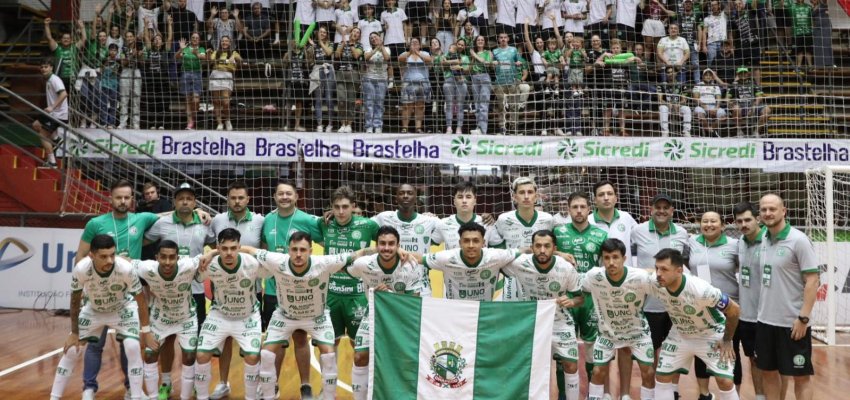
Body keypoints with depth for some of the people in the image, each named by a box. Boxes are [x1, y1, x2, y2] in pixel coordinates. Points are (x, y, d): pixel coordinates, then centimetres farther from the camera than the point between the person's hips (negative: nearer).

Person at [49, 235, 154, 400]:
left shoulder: (126, 269, -37)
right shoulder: (81, 269, -33)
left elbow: (140, 299, -19)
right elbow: (75, 301, -13)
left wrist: (145, 331, -14)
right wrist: (74, 333, -5)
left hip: (123, 308, -2)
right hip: (93, 309, 2)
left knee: (133, 348, -18)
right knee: (70, 350, -1)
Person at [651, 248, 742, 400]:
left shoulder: (701, 290, -37)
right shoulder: (656, 286, -26)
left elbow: (734, 310, -23)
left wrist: (727, 341, -10)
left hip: (711, 334, -4)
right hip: (680, 335, 4)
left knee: (725, 381, -10)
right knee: (662, 376, 2)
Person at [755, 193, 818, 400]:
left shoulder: (798, 240, -11)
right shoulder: (763, 240, 7)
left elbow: (812, 280, -14)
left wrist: (803, 318, -18)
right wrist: (762, 312, 8)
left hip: (792, 322, -6)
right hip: (765, 320, 6)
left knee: (801, 377, 5)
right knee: (768, 373, 13)